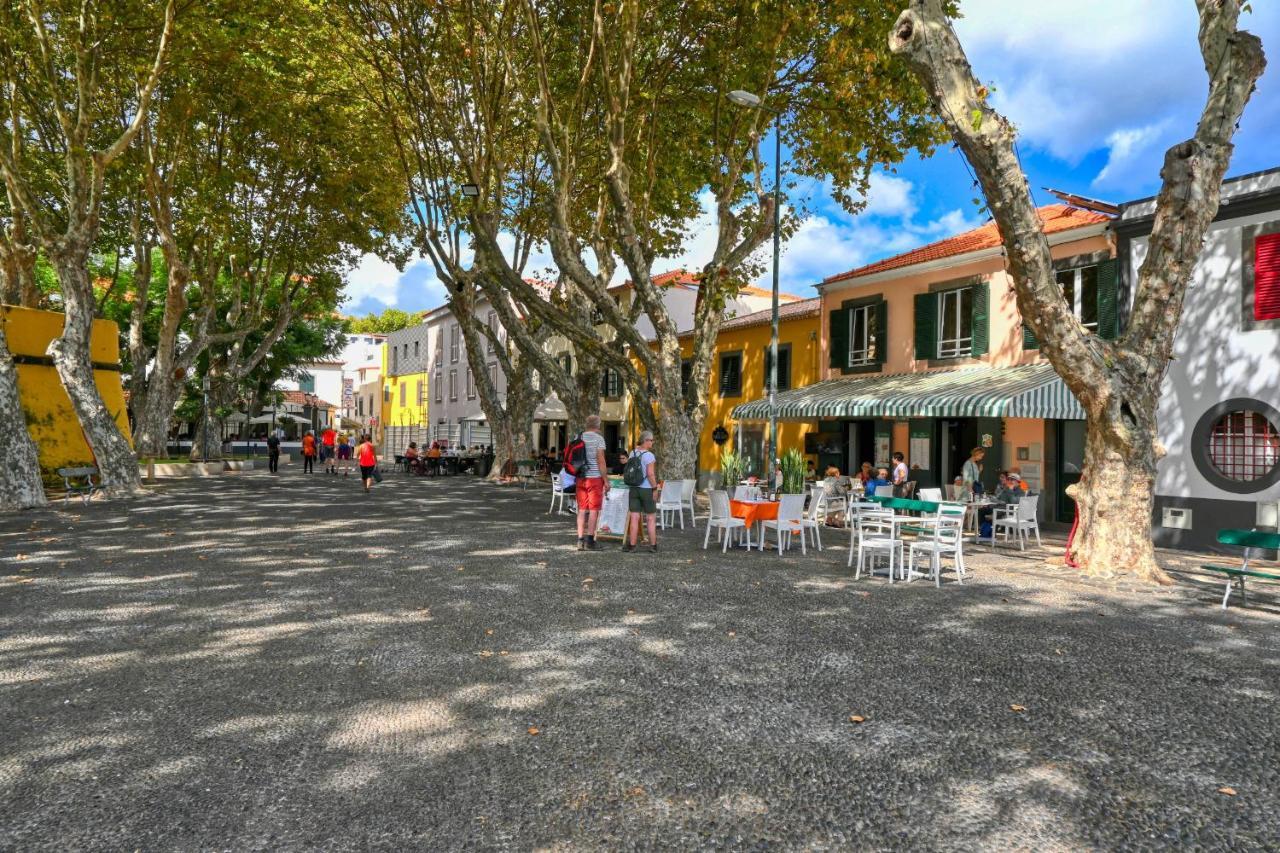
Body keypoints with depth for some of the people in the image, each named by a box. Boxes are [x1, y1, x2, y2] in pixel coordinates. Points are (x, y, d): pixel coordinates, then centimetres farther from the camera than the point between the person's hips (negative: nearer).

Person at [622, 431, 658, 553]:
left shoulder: (633, 453, 5)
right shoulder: (649, 455, -14)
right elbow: (650, 474, -18)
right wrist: (655, 488, -11)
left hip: (634, 488, 5)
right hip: (646, 489, -5)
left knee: (634, 518, 5)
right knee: (651, 518, 7)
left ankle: (632, 545, 6)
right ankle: (653, 545, 12)